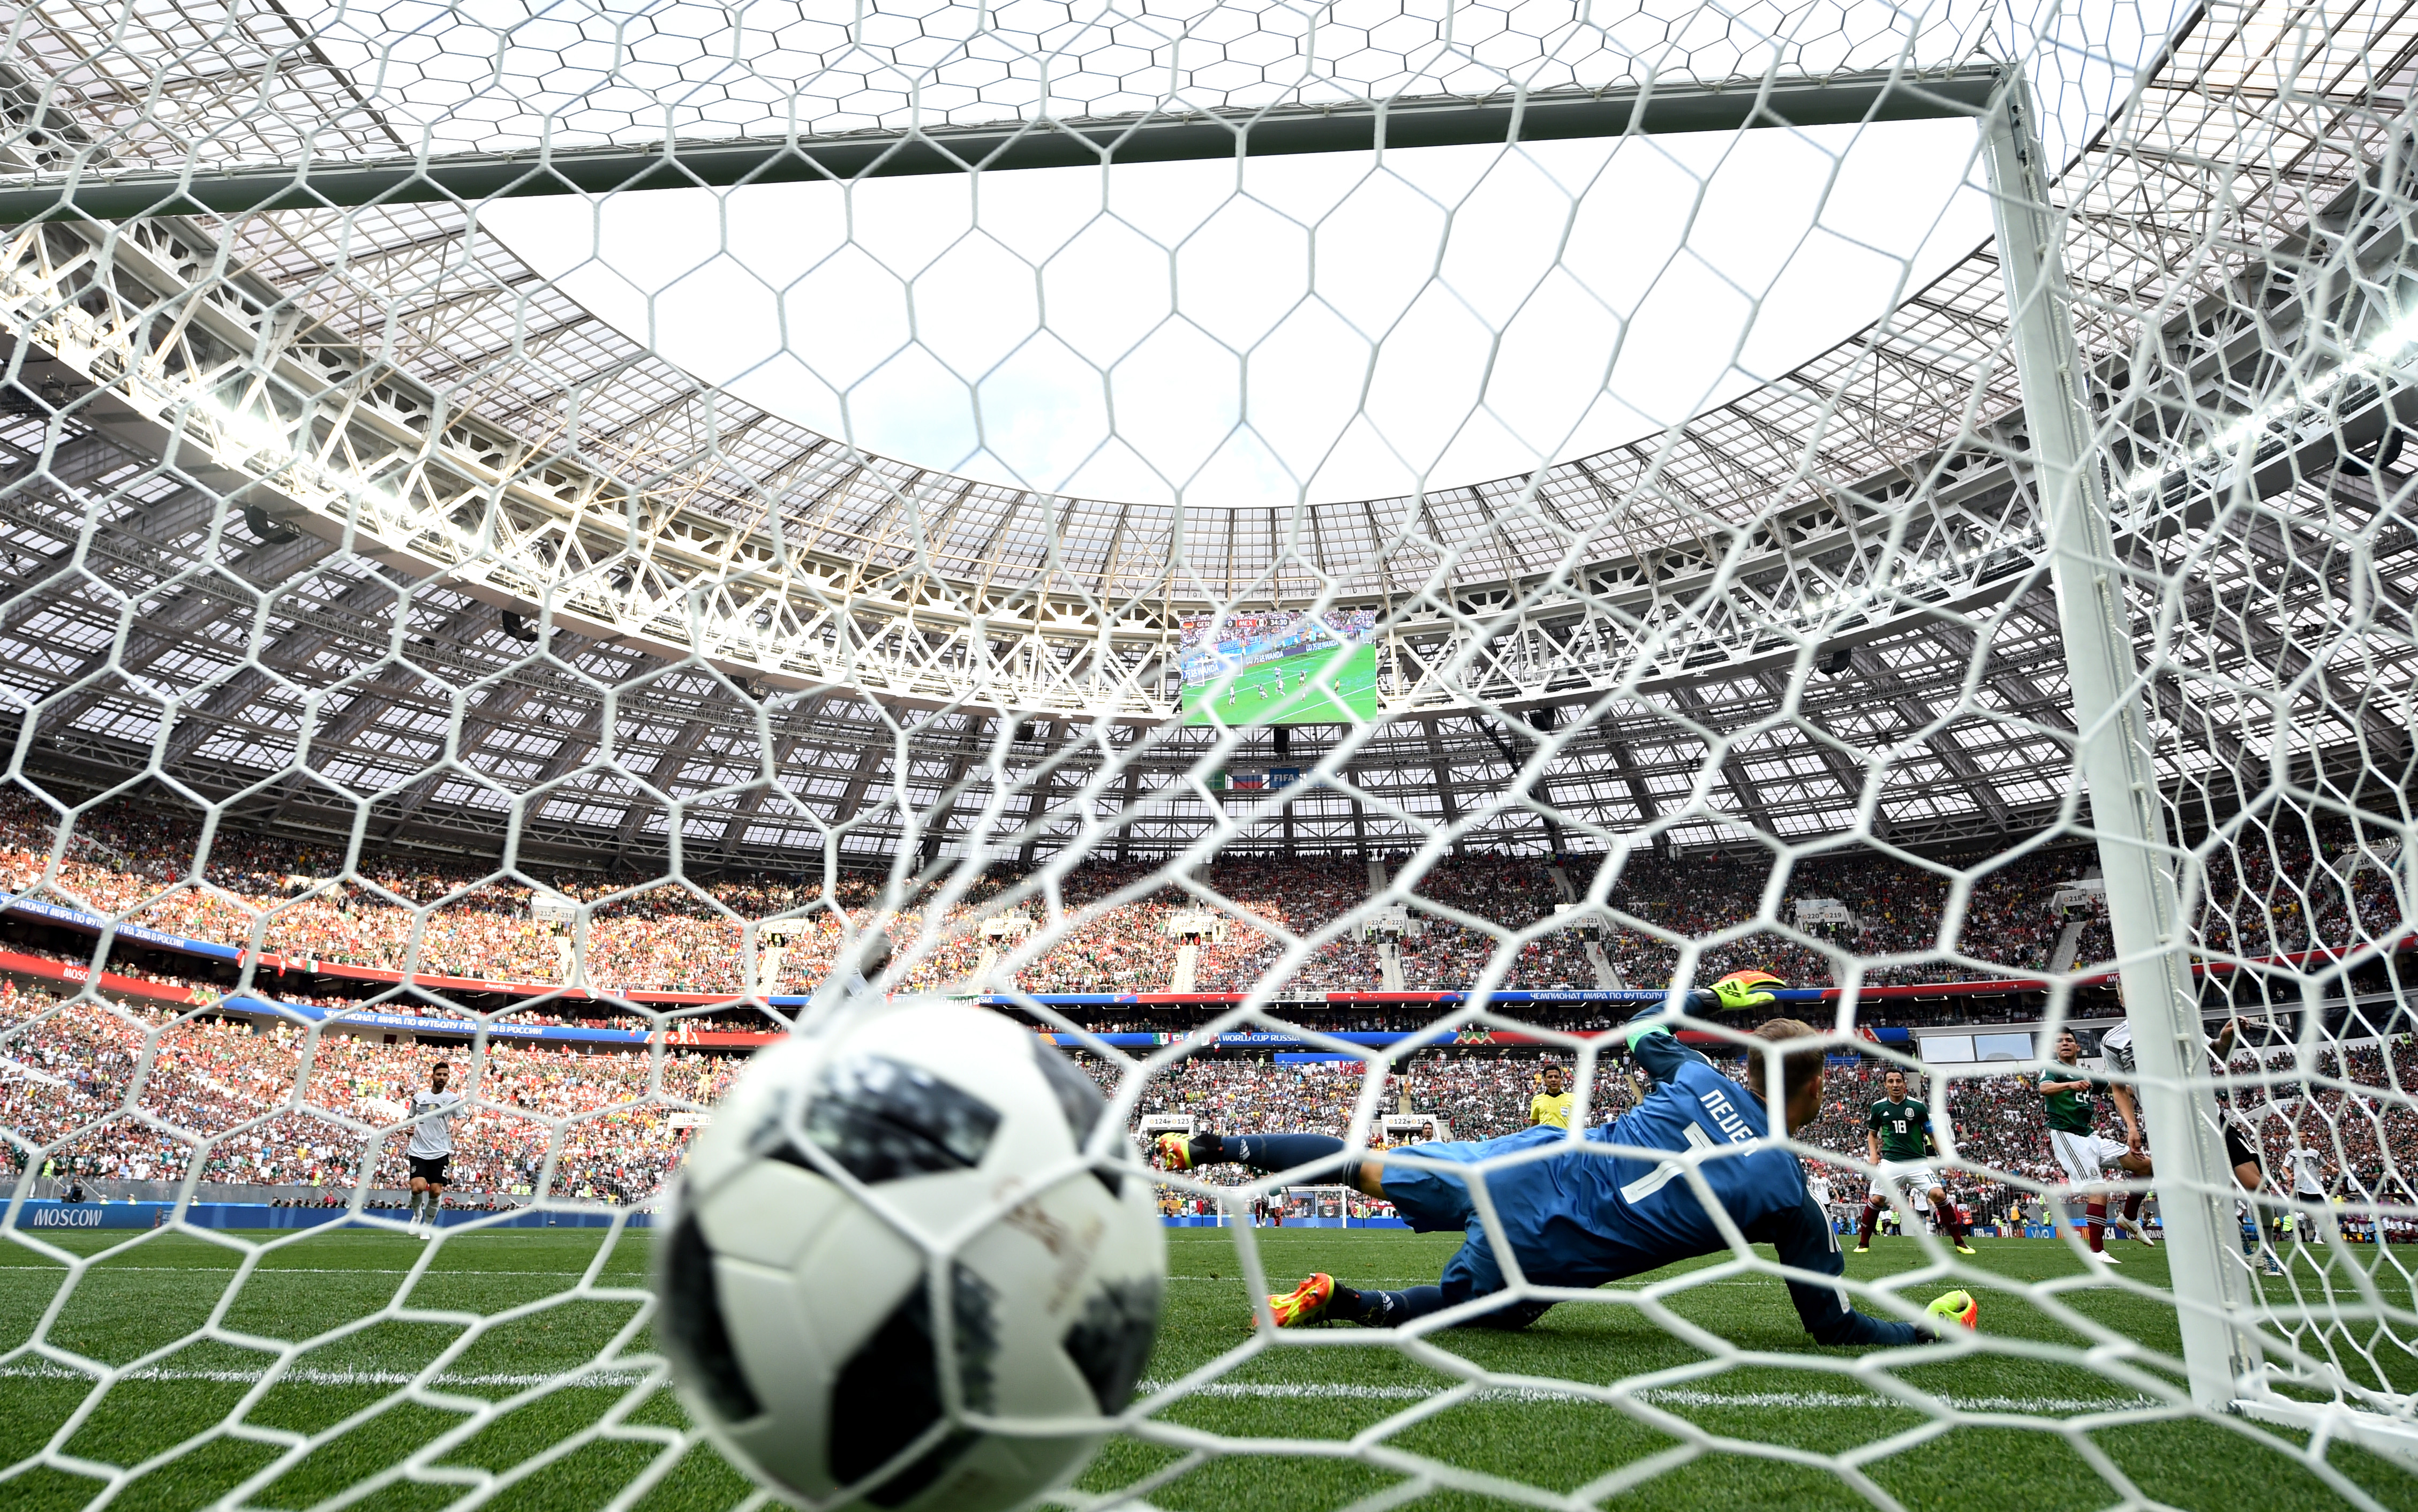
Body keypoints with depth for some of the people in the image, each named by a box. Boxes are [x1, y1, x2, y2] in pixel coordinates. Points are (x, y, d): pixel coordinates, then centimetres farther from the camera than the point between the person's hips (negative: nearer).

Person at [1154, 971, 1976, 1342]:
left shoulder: (1704, 1081, 3)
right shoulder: (1793, 1204, -5)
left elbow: (1642, 1031, 25)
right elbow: (1835, 1325, 6)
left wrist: (1716, 993, 38)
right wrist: (1933, 1327, 20)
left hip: (1530, 1161, 3)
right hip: (1541, 1261, -3)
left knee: (1370, 1168, 17)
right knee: (1461, 1306, 23)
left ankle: (1215, 1145, 14)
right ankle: (1335, 1303, -1)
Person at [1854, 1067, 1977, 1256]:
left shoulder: (1918, 1106, 2)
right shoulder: (1878, 1107, 5)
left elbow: (1932, 1134, 9)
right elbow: (1872, 1134, 18)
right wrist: (1873, 1153, 1)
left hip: (1918, 1162, 0)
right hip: (1890, 1162, 0)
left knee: (1939, 1195, -17)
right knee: (1876, 1200, -10)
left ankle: (1959, 1242, 0)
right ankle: (1863, 1243, 6)